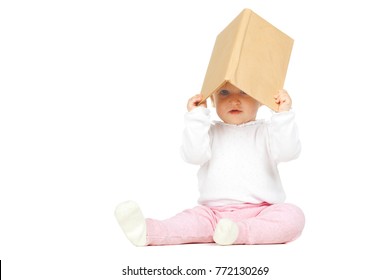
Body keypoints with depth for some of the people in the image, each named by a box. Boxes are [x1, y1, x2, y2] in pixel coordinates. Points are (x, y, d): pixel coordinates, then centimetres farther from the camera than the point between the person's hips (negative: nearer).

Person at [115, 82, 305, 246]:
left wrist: (283, 115, -13)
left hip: (259, 211, -1)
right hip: (215, 212, 1)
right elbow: (194, 155, -5)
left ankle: (240, 232, -46)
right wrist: (196, 117, -10)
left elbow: (287, 152, -6)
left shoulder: (265, 131, 11)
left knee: (293, 216, -29)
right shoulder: (211, 132, 14)